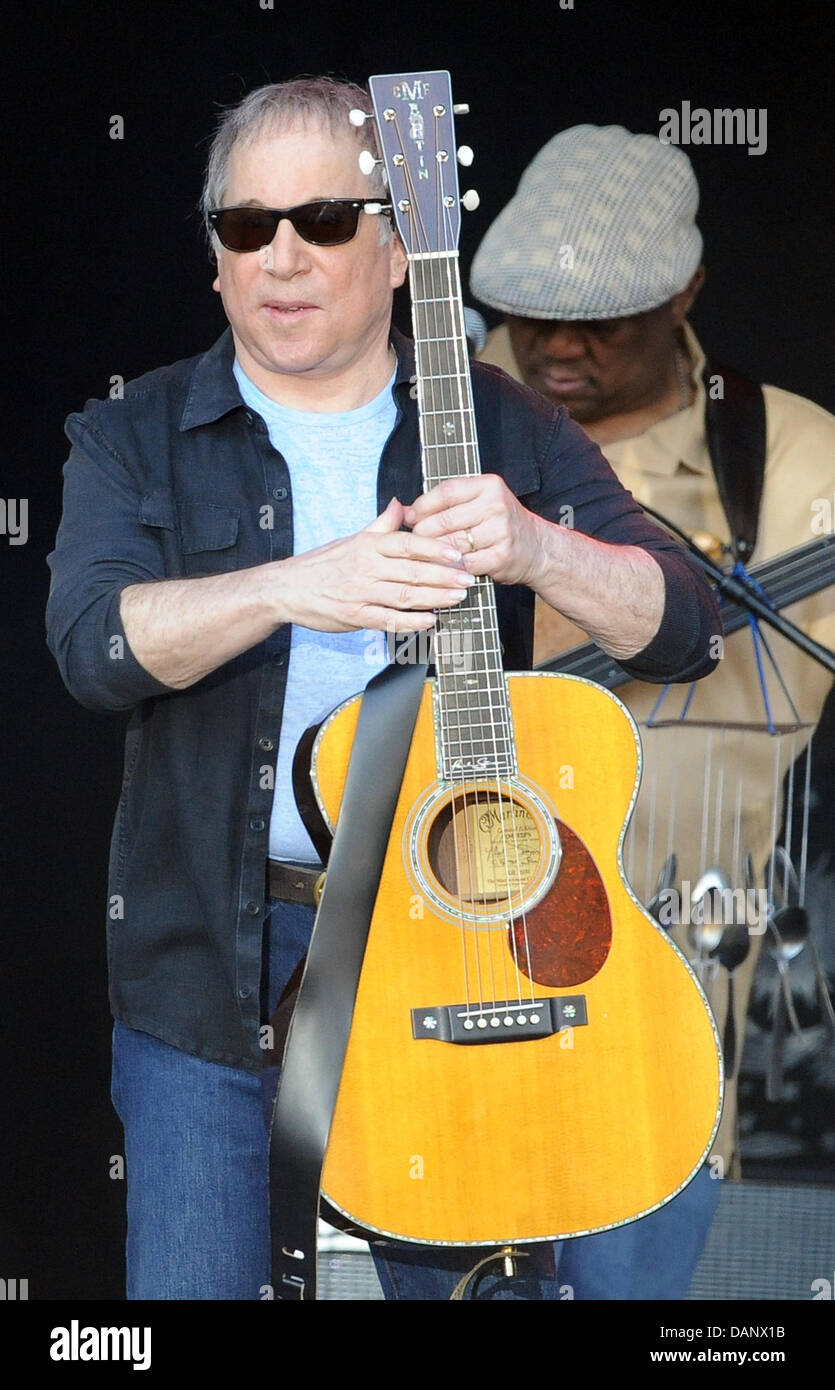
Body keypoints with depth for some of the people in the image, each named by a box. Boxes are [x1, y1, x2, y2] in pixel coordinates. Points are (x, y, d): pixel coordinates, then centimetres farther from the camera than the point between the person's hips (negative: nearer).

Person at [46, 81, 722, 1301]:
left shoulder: (505, 428, 6)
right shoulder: (136, 441, 4)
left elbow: (681, 630, -3)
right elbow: (92, 644, -14)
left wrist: (535, 550, -22)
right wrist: (288, 587, -29)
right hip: (210, 956, 0)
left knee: (488, 1278, 7)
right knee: (191, 1282, 3)